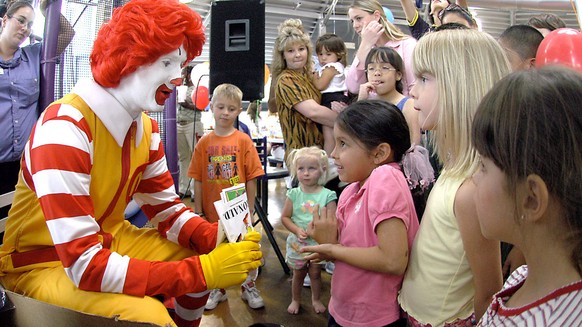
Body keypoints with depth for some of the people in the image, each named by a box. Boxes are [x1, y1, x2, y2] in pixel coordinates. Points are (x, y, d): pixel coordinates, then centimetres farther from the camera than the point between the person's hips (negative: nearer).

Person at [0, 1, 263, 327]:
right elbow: (84, 265, -32)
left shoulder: (145, 126, -4)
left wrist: (218, 237, -17)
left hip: (106, 242, 8)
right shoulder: (64, 128, -29)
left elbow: (167, 206, 3)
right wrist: (203, 271, -33)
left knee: (206, 254, 4)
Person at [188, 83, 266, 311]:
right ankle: (218, 290, 38)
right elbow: (198, 181, -1)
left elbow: (251, 179, -6)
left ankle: (249, 288, 34)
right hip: (212, 211, 2)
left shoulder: (244, 141, -8)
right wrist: (198, 211, -2)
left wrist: (250, 209, -6)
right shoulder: (204, 143, -3)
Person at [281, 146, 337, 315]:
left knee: (315, 273, 16)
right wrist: (297, 230, -19)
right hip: (297, 242, 1)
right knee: (298, 273, 18)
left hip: (319, 242, -1)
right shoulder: (294, 194, -8)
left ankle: (316, 299, 40)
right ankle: (295, 300, 40)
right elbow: (285, 217, -4)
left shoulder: (327, 195, -13)